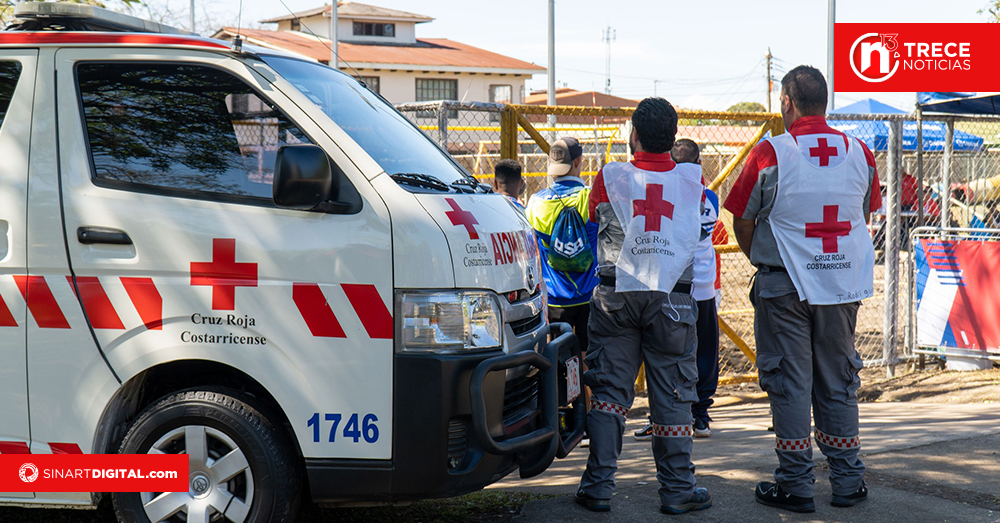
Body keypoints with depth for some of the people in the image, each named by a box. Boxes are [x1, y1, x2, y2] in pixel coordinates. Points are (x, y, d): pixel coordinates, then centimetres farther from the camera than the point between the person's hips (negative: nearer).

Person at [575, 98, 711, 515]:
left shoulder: (610, 177, -1)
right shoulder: (692, 179, 3)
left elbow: (595, 223, 14)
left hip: (616, 295, 0)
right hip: (673, 298, 0)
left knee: (610, 388, 6)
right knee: (672, 393, 6)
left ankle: (598, 485, 6)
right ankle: (677, 489, 10)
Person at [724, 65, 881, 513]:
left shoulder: (770, 153, -11)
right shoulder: (860, 154, 2)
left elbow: (742, 223, -3)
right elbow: (863, 217, 13)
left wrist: (761, 261, 14)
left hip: (784, 286, -4)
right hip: (844, 284, 4)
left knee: (789, 382, 3)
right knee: (838, 383, 13)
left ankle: (795, 485, 7)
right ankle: (847, 482, 17)